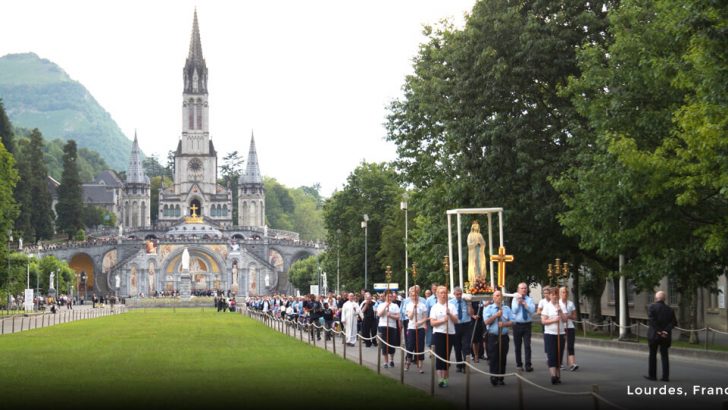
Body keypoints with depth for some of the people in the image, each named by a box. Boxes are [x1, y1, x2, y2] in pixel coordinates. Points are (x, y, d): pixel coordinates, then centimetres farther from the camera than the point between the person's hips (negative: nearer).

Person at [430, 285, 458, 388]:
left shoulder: (451, 306, 7)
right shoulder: (435, 307, 2)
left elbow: (456, 321, 3)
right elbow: (432, 323, -4)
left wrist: (450, 314, -14)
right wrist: (443, 320, -18)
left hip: (450, 333, 2)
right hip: (438, 333, -2)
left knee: (447, 356, 5)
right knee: (439, 356, -6)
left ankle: (445, 378, 11)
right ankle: (441, 378, -4)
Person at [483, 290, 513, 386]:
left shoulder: (507, 309, 11)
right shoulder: (488, 308, 3)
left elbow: (511, 322, 5)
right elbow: (486, 322, -8)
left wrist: (504, 324, -13)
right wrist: (496, 315, -14)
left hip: (504, 337, 3)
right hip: (493, 337, -3)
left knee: (503, 359, 6)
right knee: (493, 358, -5)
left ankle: (501, 378, 13)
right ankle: (494, 378, -3)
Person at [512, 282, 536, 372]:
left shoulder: (529, 300, 4)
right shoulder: (515, 299, 4)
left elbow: (532, 310, -10)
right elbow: (514, 311, -8)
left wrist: (524, 303, -13)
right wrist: (518, 302, -14)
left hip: (527, 325, -1)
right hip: (517, 325, 1)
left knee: (527, 346, -8)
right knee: (517, 346, 7)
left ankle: (528, 365, -9)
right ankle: (519, 364, 17)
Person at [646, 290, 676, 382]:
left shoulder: (651, 307, -7)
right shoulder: (670, 309, 6)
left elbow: (651, 320, -17)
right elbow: (673, 322, -1)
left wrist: (658, 331, -14)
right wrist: (666, 330, -10)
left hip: (654, 334, -3)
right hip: (666, 336, 3)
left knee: (652, 355, 8)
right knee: (664, 356, 8)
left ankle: (652, 375, 11)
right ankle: (665, 376, 3)